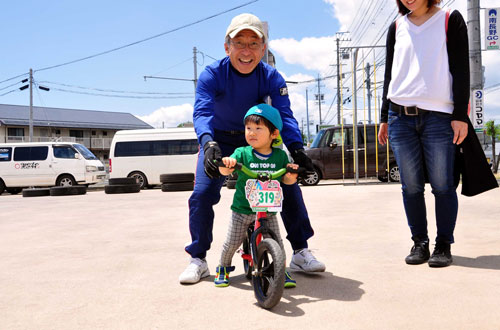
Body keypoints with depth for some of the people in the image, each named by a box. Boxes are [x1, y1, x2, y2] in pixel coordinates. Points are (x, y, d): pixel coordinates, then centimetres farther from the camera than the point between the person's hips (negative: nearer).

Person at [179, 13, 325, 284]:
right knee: (202, 195, -17)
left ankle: (300, 252, 7)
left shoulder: (271, 78, -16)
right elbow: (201, 112, -35)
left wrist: (296, 148, -44)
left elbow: (284, 114, -26)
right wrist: (208, 144, -55)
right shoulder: (211, 75, -21)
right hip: (219, 143, -1)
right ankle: (198, 259, 3)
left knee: (289, 187, -10)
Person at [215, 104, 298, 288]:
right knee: (232, 242, 6)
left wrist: (292, 175, -17)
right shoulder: (242, 153, -6)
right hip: (242, 209, -1)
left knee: (276, 242, -3)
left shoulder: (280, 155, 1)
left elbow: (286, 180, 6)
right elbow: (225, 171, -17)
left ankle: (282, 271, 19)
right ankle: (223, 268, 32)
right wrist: (226, 164, -40)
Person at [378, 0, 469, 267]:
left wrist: (460, 115, -7)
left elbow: (461, 70, 2)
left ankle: (444, 245, 8)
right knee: (411, 186, 2)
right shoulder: (396, 28, 17)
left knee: (442, 185, -3)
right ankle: (420, 243, 12)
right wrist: (384, 117, 13)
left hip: (439, 116, -3)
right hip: (400, 117, 3)